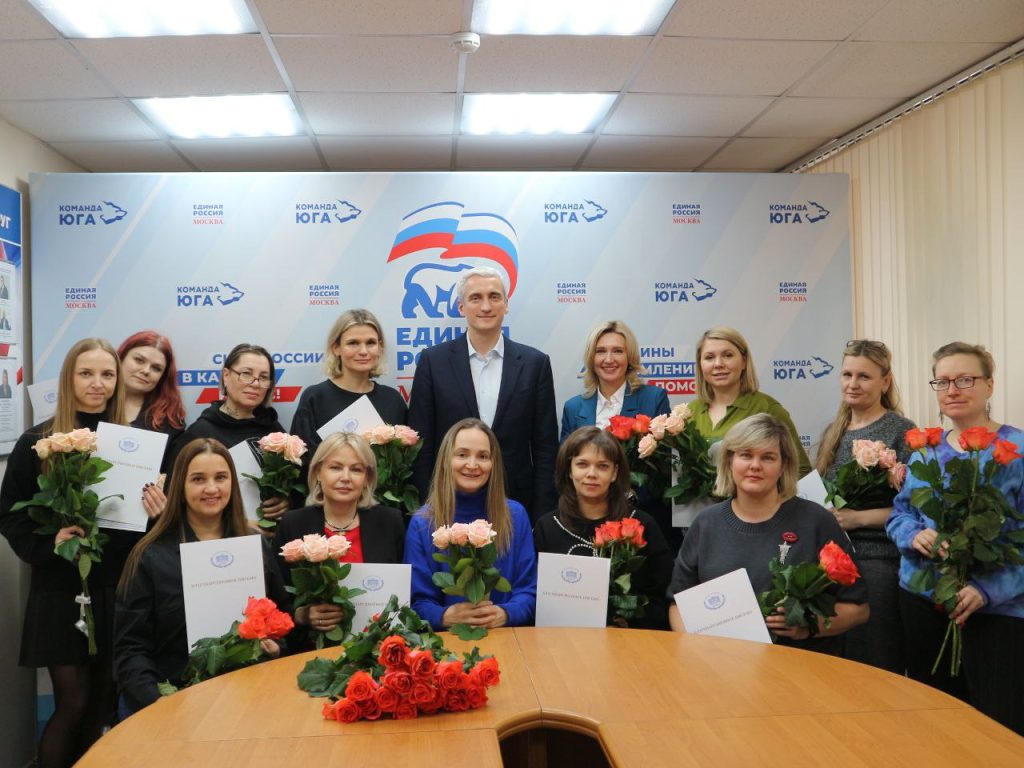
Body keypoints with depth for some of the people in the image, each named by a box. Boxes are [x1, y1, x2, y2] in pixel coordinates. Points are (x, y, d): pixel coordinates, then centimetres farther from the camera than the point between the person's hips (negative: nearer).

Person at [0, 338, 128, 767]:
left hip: (118, 588, 2)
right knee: (72, 704, 1)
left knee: (103, 704, 10)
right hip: (60, 590, -2)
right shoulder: (36, 442, -2)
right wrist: (47, 545, -17)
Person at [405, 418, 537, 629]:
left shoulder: (516, 515, 7)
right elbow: (418, 602, 1)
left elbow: (528, 590, 5)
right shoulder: (422, 524, 2)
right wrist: (446, 616, -20)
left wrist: (504, 614, -16)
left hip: (506, 635, 1)